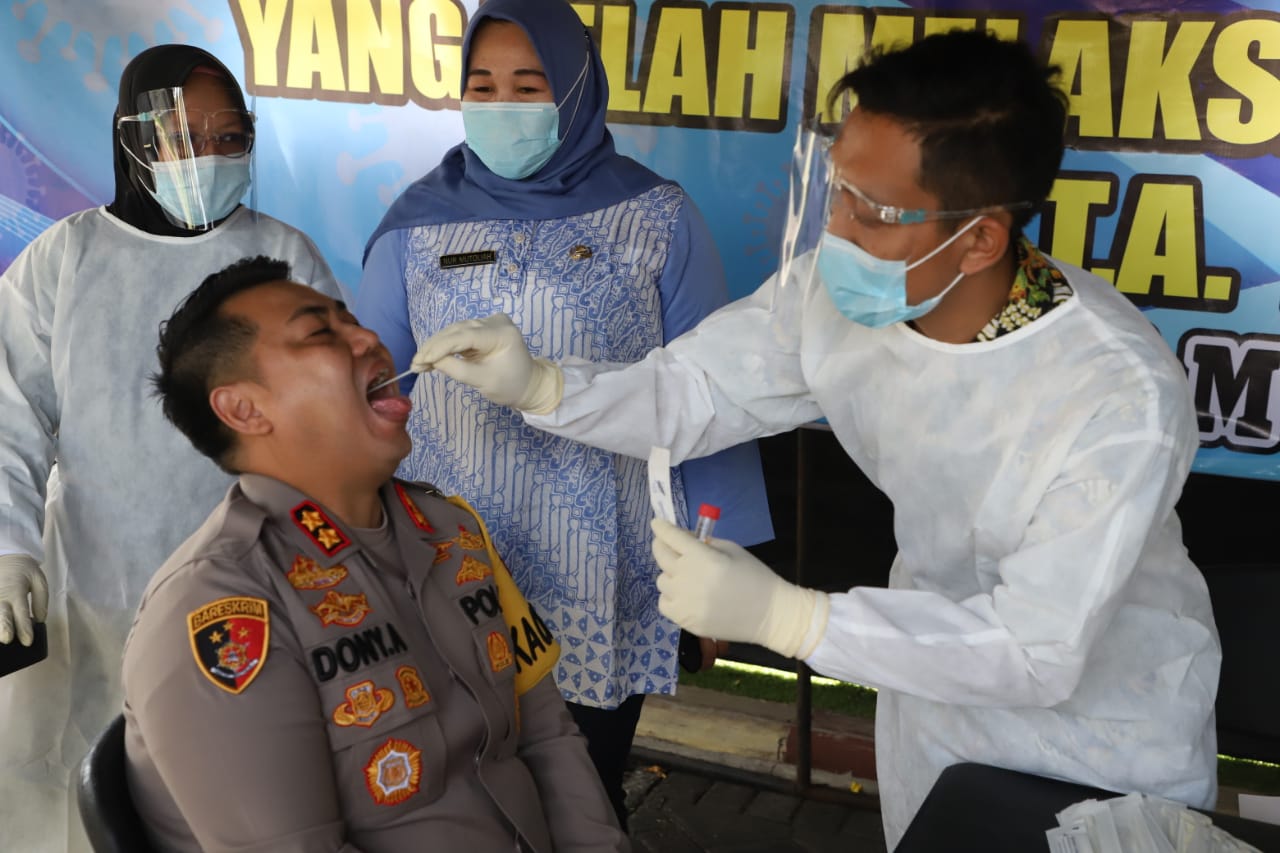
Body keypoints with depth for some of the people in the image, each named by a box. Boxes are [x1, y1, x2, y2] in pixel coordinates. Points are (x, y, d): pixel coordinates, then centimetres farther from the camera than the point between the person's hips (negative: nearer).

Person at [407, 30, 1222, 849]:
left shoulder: (1122, 399, -36)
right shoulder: (838, 291, -21)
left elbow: (1037, 653, -33)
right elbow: (692, 392, -7)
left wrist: (785, 615, -40)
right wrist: (537, 385, -25)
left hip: (1104, 717, -4)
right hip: (940, 659, 5)